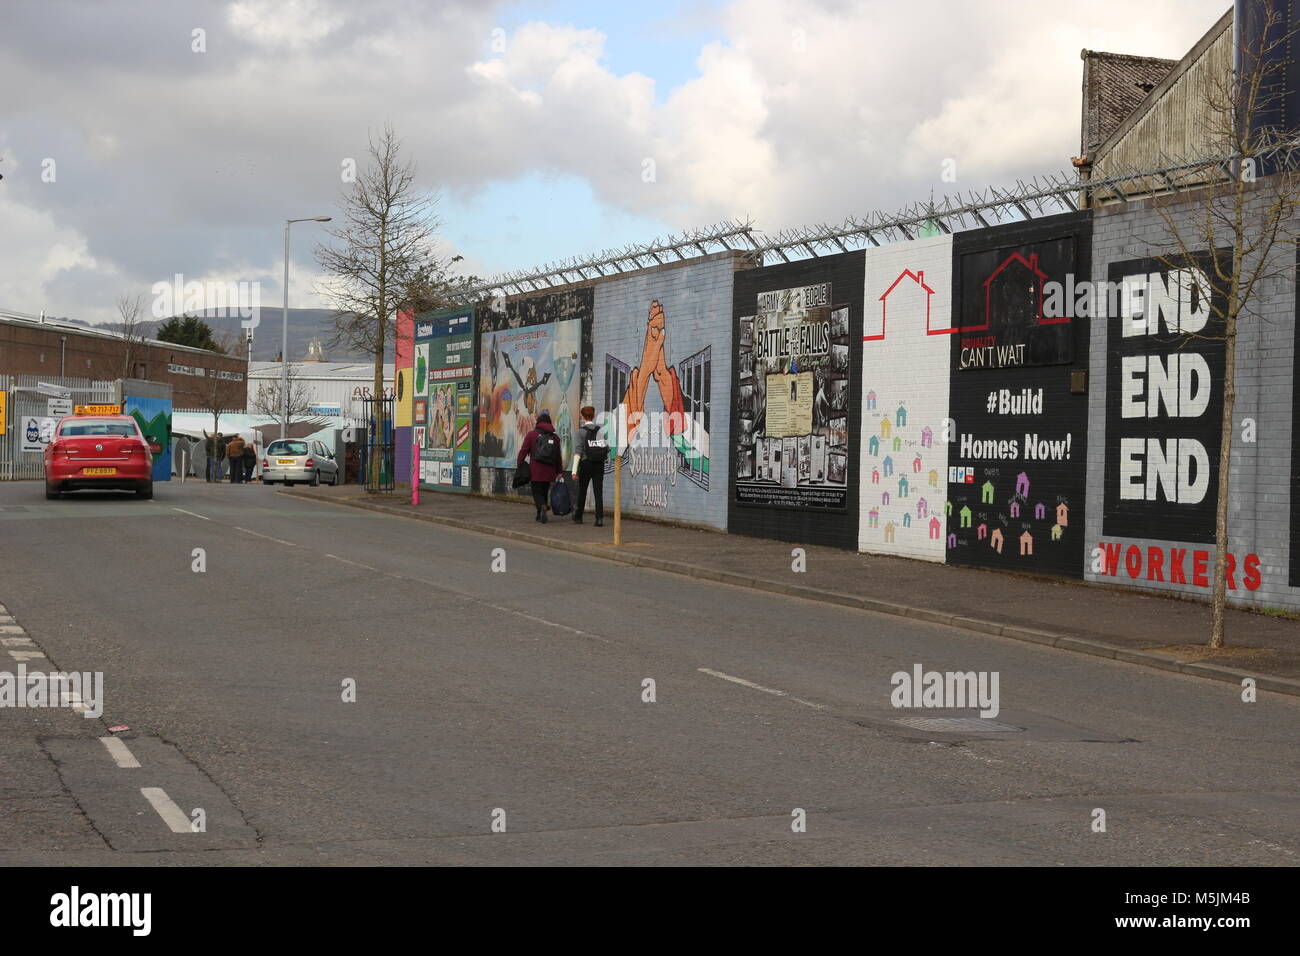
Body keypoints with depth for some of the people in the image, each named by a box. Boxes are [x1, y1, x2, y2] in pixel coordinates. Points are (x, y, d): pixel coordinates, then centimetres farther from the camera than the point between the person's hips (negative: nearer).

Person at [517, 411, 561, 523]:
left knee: (537, 492, 1)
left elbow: (523, 451, -7)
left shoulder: (531, 435, -2)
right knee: (544, 492, 15)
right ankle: (540, 515, 19)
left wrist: (519, 466, -2)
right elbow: (559, 456, 11)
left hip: (535, 471, -3)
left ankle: (542, 507, -27)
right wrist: (558, 471, 18)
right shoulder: (555, 437, 8)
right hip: (549, 472, 3)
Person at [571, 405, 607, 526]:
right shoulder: (600, 430, 3)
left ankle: (578, 517, 24)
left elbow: (578, 451, -11)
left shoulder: (581, 431, -6)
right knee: (598, 492, 0)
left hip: (586, 464, -2)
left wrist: (574, 470, -13)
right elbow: (607, 447, 0)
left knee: (582, 491, 13)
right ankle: (600, 518, -12)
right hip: (599, 465, 2)